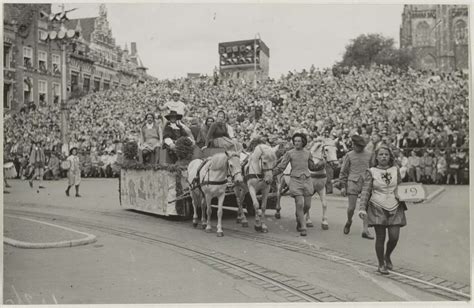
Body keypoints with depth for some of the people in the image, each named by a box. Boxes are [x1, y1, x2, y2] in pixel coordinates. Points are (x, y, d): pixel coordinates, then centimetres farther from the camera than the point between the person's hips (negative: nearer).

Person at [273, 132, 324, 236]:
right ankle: (303, 228, -1)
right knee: (299, 204, -12)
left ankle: (299, 218, 34)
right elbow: (281, 167, -3)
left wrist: (322, 164, 2)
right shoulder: (289, 153, -1)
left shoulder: (307, 153, 9)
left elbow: (312, 167, 19)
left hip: (307, 180, 3)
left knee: (307, 205, 4)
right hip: (295, 181, -3)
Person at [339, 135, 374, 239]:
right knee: (351, 207, -1)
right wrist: (342, 186, 0)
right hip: (353, 183, -1)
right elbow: (343, 171, 5)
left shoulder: (369, 155, 6)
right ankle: (349, 222, 30)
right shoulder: (349, 155, 2)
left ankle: (365, 231, 5)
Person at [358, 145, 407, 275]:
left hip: (395, 208, 2)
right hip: (378, 208, -2)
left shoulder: (395, 170, 8)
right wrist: (362, 208, -14)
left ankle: (387, 256, 29)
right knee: (380, 237, 1)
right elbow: (365, 191, -4)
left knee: (394, 237, -2)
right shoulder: (371, 172, -1)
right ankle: (381, 264, 19)